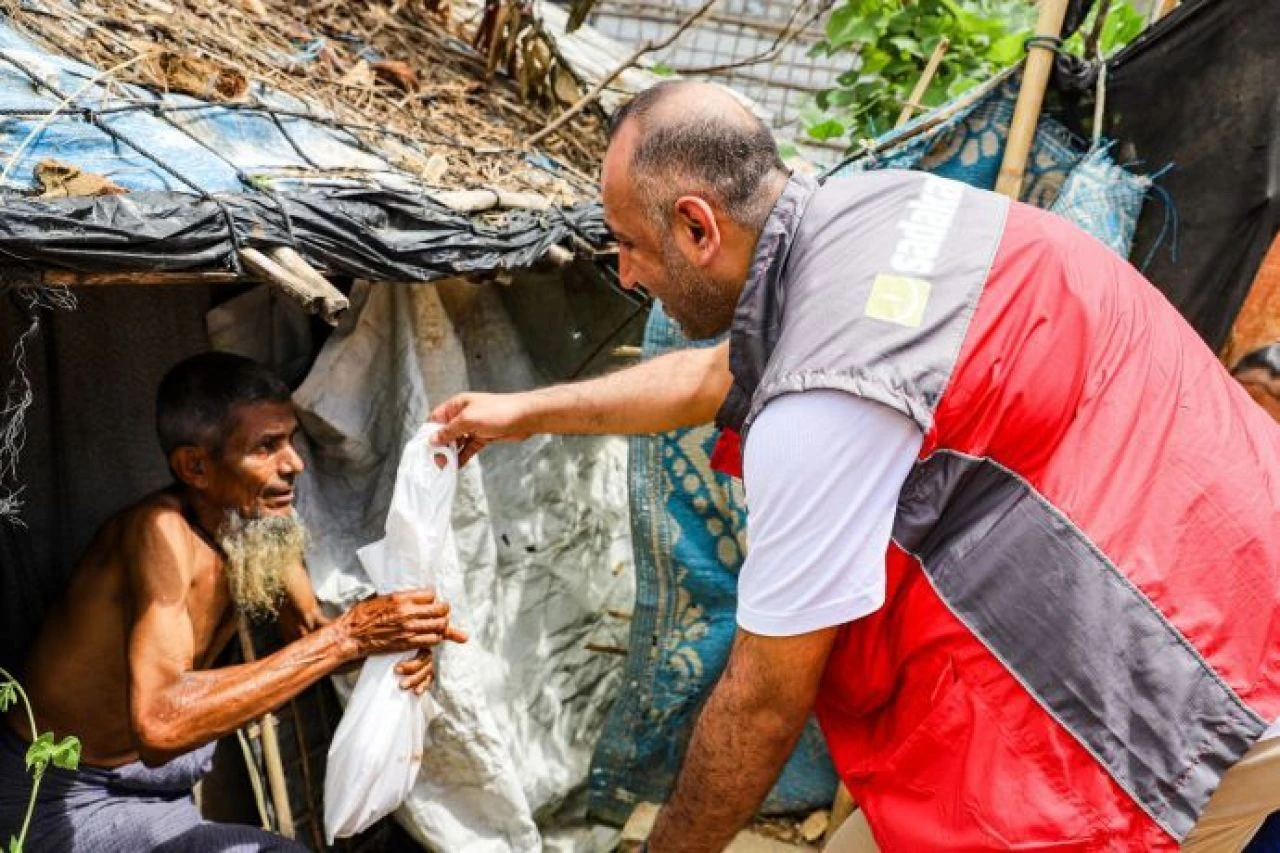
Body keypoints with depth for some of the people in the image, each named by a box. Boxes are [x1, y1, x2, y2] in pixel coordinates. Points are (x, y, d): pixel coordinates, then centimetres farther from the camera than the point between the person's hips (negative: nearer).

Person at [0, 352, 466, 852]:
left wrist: (389, 639, -18)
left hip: (161, 782, 8)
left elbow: (307, 628, 5)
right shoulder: (162, 530, -30)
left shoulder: (255, 519, -7)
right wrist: (344, 637, -41)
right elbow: (159, 721, -43)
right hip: (62, 804, -8)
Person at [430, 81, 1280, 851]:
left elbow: (765, 701, -13)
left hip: (1178, 698, -9)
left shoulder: (824, 402, -25)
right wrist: (525, 410, 31)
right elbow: (716, 375, 21)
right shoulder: (857, 204, 2)